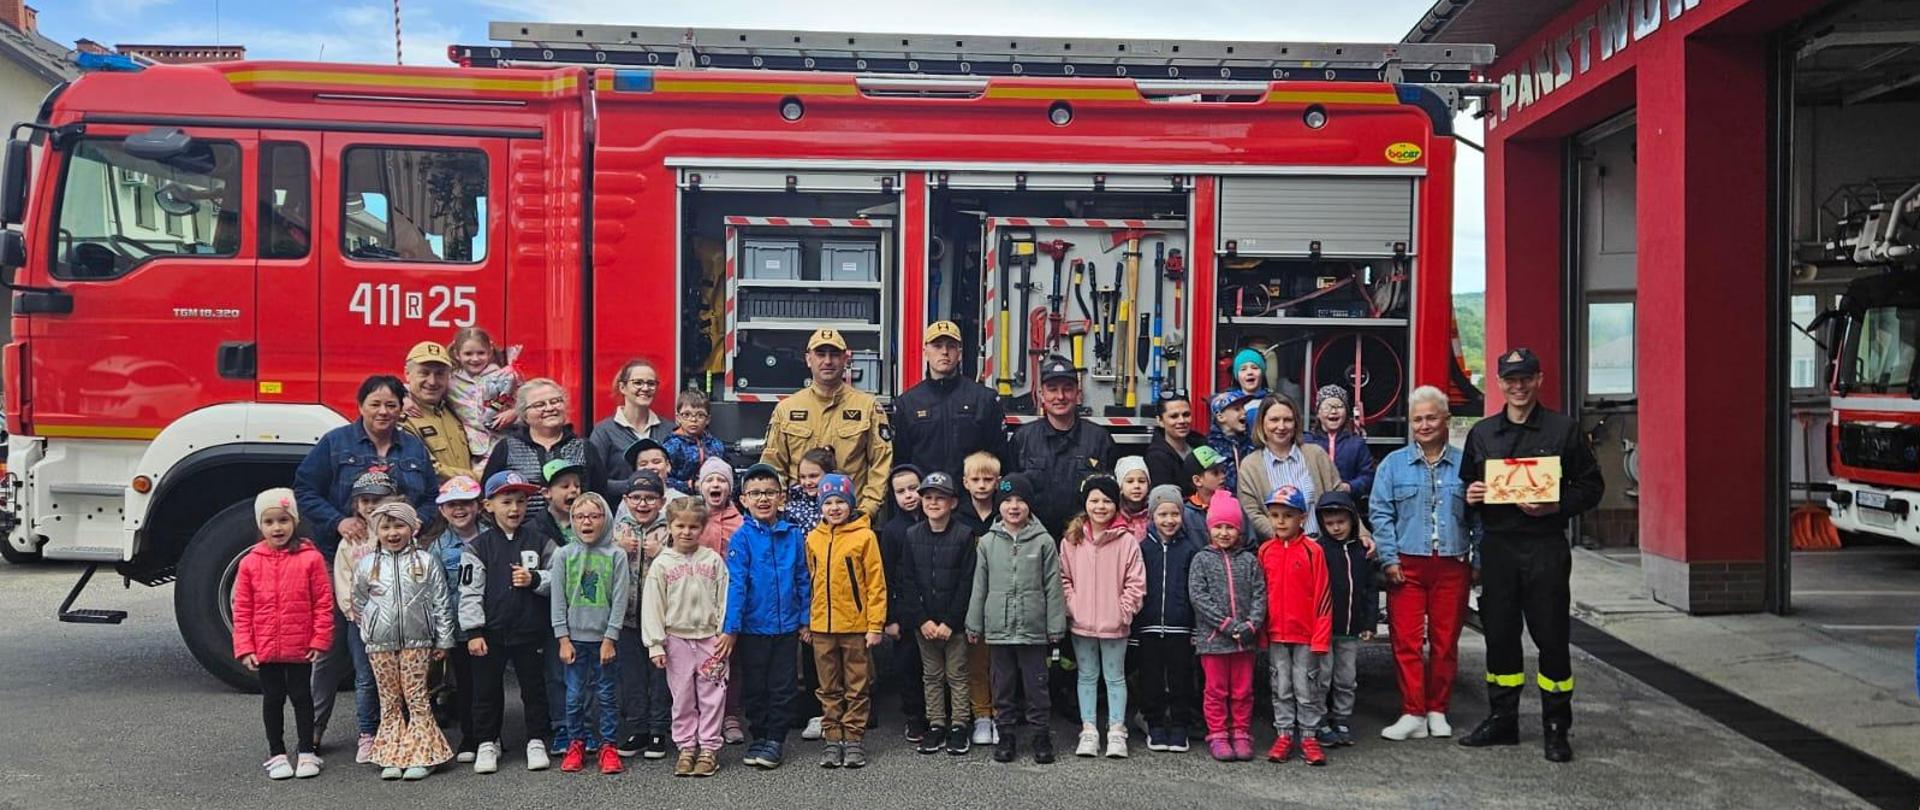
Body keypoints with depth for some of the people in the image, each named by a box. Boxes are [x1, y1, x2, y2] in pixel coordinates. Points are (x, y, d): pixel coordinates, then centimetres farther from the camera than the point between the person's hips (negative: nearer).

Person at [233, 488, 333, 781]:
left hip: (301, 647, -2)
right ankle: (276, 754, 25)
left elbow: (323, 603, -6)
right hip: (265, 648, 2)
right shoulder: (250, 563, -1)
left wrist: (320, 640, -9)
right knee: (273, 699, 13)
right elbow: (241, 609, 1)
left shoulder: (311, 558, -8)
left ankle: (307, 753, 18)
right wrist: (244, 648, -3)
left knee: (301, 696, 9)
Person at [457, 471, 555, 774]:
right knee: (487, 689, 9)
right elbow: (470, 592, -5)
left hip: (530, 630, 1)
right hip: (491, 632, -1)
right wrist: (473, 632, -10)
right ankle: (487, 743, 23)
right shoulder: (478, 547, -3)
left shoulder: (537, 542, 2)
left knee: (534, 686, 9)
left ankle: (536, 741, 21)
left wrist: (534, 579, -15)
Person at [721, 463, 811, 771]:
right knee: (754, 687, 12)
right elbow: (735, 584, -12)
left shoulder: (794, 535, 0)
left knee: (782, 687, 8)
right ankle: (759, 736, 27)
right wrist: (731, 628, -15)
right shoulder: (742, 538, -8)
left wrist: (805, 620, 4)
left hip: (787, 626, 1)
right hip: (753, 627, -1)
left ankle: (775, 740, 20)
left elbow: (803, 581, 6)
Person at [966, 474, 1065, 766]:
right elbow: (979, 586, 7)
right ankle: (1005, 734, 21)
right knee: (1003, 684, 11)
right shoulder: (988, 542, 4)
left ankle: (1041, 734, 16)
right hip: (998, 628, 2)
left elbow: (1053, 587, -2)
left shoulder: (1043, 541, -2)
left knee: (1036, 683, 5)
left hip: (1033, 628, -2)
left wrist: (1056, 626, -4)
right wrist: (974, 624, 7)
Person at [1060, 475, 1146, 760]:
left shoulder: (1127, 541, -6)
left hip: (1114, 624, -2)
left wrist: (1123, 610, -10)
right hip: (1081, 623, 2)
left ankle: (1116, 732, 15)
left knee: (1115, 676, 8)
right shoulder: (1071, 541, 1)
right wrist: (1072, 606, -4)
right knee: (1087, 676, 12)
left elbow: (1136, 582, -4)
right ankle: (1089, 731, 18)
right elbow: (1064, 579, 6)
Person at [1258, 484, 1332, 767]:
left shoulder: (1312, 550, -8)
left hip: (1306, 634, -3)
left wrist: (1321, 636, -9)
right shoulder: (1265, 551, 3)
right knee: (1281, 688, 11)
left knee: (1306, 688, 6)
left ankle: (1309, 736, 16)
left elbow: (1322, 596, -7)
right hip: (1275, 635, 3)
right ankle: (1284, 734, 20)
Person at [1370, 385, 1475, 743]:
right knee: (1406, 640, -4)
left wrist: (1478, 561, 1)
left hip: (1452, 566, 1)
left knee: (1445, 642, 7)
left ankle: (1437, 711, 19)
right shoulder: (1393, 464, 7)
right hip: (1407, 566, 0)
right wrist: (1389, 559, -5)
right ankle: (1413, 713, 2)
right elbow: (1380, 514, 3)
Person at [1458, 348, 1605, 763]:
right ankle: (1502, 719, 21)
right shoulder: (1482, 433, 12)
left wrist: (1556, 506, -15)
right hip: (1497, 546, 3)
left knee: (1552, 637, 0)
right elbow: (1467, 485, 20)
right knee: (1499, 635, 9)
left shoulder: (1564, 429, 2)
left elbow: (1591, 486, 2)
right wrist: (1471, 495, -3)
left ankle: (1556, 728, 11)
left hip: (1546, 547, -3)